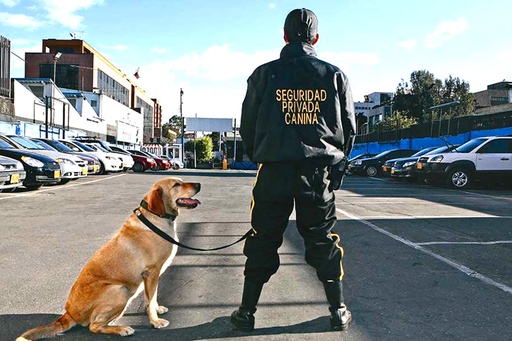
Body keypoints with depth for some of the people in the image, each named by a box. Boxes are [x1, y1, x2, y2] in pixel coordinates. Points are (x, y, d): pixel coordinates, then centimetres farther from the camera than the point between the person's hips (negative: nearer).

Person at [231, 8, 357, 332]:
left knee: (263, 242, 9)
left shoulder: (265, 74, 1)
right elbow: (349, 127, 9)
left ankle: (247, 312, 18)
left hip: (274, 171, -1)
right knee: (324, 242, 14)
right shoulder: (335, 75, 5)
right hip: (319, 172, 1)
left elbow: (247, 126, 5)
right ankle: (339, 311, 23)